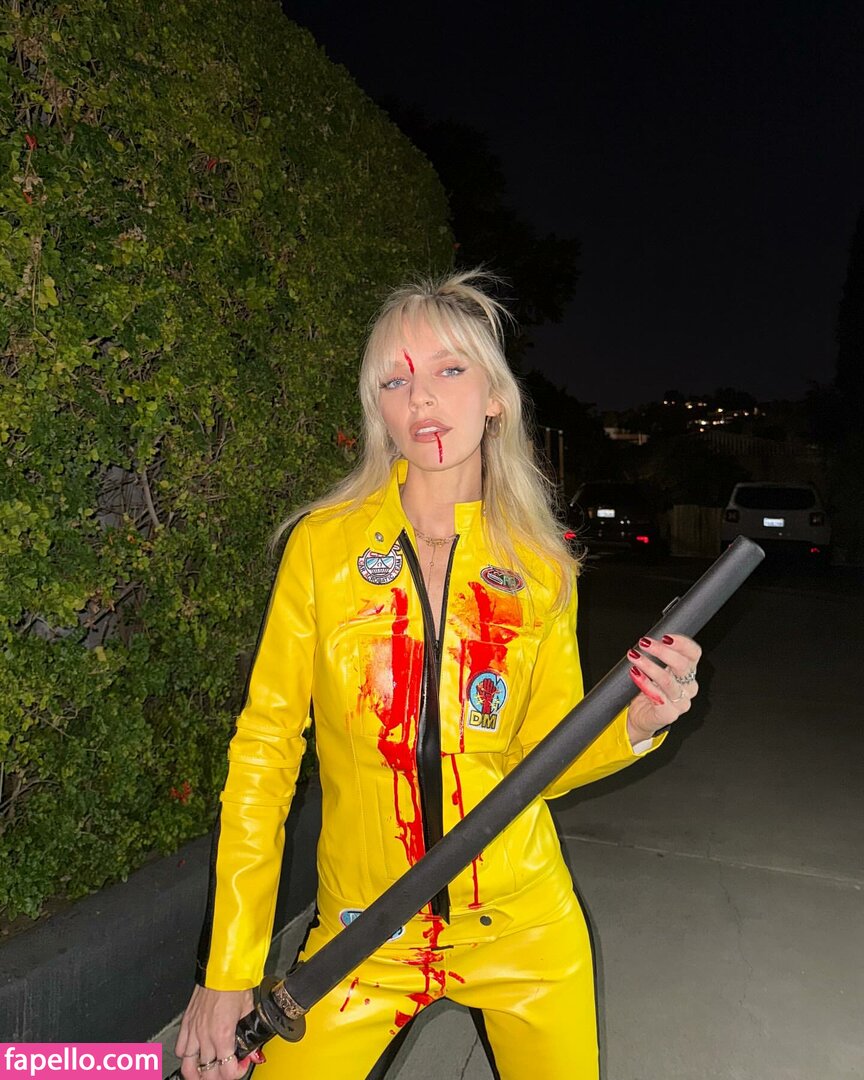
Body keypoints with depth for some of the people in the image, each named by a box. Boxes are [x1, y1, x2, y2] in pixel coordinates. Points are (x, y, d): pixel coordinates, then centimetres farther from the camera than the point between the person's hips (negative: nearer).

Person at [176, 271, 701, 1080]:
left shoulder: (540, 569, -5)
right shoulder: (323, 544, -10)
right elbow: (264, 749, -8)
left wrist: (632, 724, -19)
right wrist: (229, 968, -9)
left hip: (524, 926, 2)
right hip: (364, 939, -1)